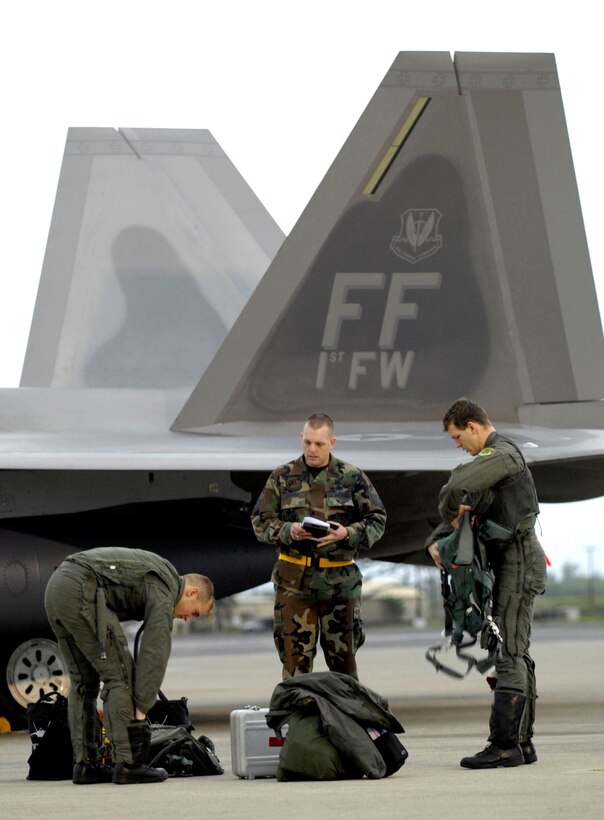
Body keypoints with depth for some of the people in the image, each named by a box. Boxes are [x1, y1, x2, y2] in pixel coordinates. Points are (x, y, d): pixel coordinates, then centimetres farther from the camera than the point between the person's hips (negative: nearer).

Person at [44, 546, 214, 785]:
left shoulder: (155, 572, 26)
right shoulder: (165, 589, -2)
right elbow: (155, 651, -8)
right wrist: (141, 708, -7)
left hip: (55, 586, 10)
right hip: (81, 591, -10)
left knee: (83, 680, 16)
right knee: (119, 675, -4)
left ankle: (85, 764, 14)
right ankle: (128, 764, -6)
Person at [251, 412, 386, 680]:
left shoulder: (352, 477, 4)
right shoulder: (282, 477, 6)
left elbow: (376, 520, 6)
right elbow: (260, 522, 6)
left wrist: (347, 533, -13)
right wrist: (288, 531, -14)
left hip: (340, 579, 0)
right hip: (294, 580, 0)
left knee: (343, 654, 7)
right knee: (295, 654, -1)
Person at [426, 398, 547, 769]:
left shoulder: (503, 453, -13)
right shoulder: (495, 458, 20)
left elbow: (457, 487, -30)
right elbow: (470, 504, 19)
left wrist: (451, 513, -9)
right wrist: (436, 541, 2)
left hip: (517, 564, -10)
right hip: (510, 566, 10)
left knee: (509, 653, -12)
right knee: (517, 655, 10)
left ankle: (505, 745, -15)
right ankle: (523, 742, 12)